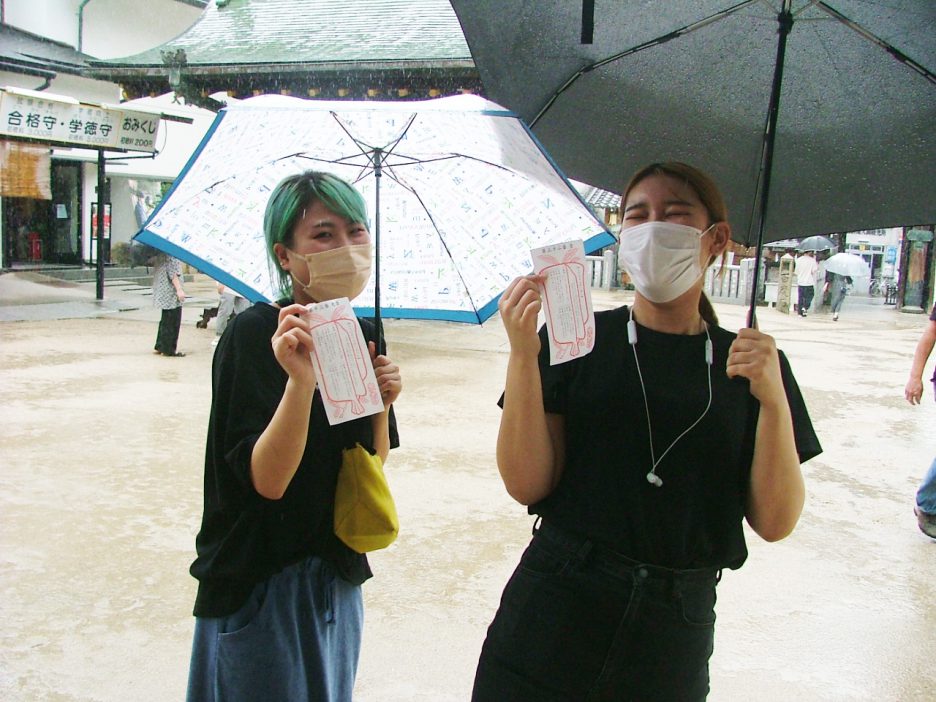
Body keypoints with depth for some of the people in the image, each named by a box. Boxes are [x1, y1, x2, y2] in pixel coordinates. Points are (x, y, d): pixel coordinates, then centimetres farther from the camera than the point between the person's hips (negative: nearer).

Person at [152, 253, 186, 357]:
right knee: (172, 322, -3)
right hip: (170, 293, -10)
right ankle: (169, 349, 3)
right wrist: (179, 289, -22)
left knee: (165, 320, 17)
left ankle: (159, 347, 24)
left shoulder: (161, 253, 13)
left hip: (162, 292, 10)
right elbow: (172, 272, -21)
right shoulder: (170, 254, -16)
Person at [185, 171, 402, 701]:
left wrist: (382, 403, -11)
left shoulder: (363, 334, 1)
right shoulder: (255, 333, -18)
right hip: (263, 590, -6)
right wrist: (301, 381, -37)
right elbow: (267, 480, -24)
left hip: (338, 580, 7)